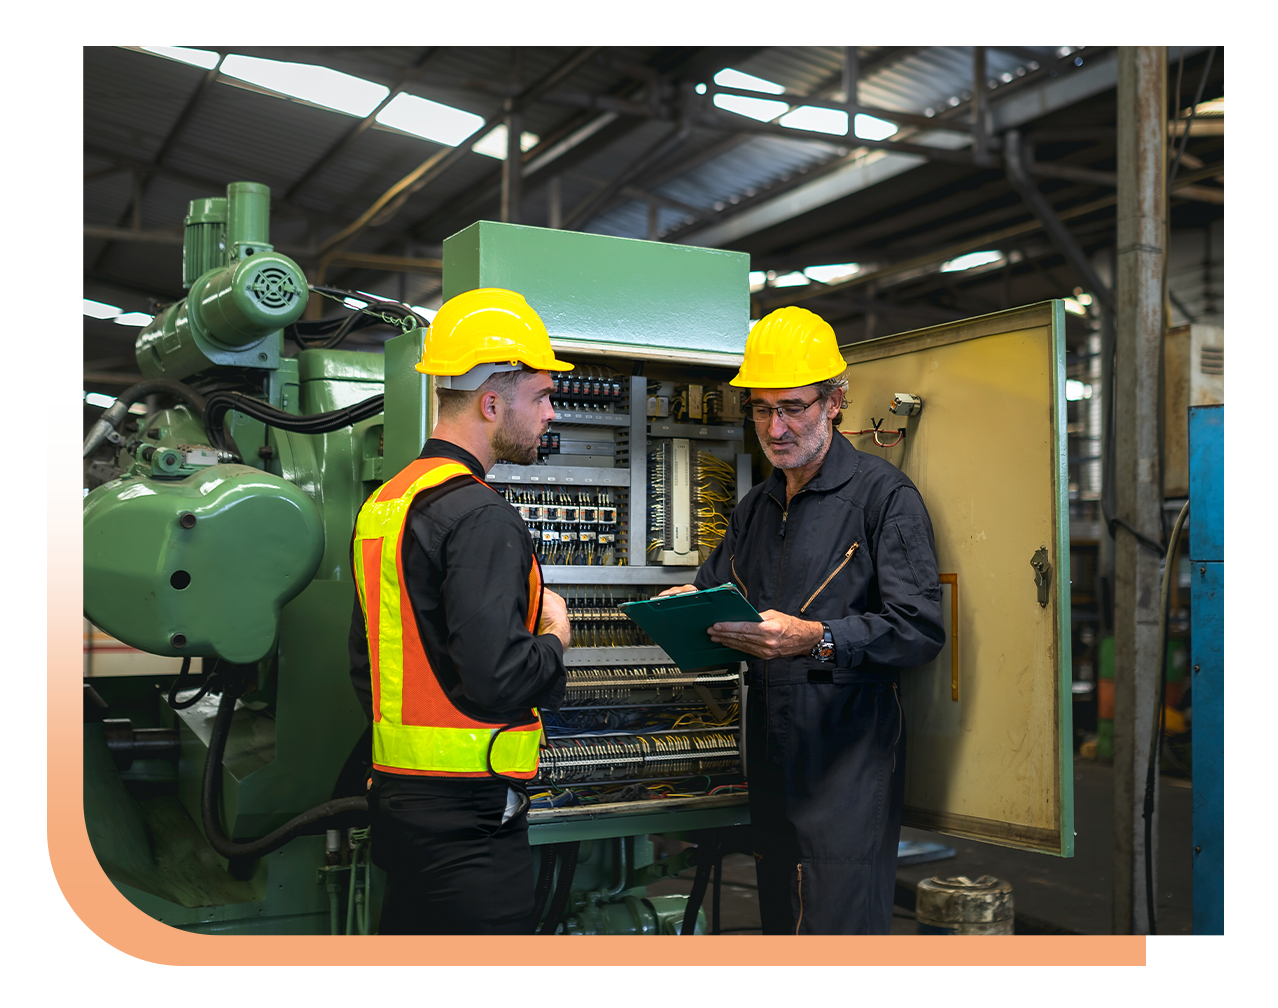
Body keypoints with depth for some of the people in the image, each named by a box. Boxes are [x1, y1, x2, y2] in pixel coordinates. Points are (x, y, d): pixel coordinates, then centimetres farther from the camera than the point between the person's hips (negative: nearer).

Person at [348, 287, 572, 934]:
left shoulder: (381, 505, 12)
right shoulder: (480, 515, -17)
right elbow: (499, 677, -25)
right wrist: (554, 637, -6)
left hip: (396, 801, 9)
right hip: (469, 818, -9)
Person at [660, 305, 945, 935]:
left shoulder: (883, 494, -7)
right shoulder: (754, 509, 17)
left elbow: (921, 629, -15)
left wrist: (817, 639, -27)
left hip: (850, 758, -7)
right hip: (771, 757, 7)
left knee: (841, 926, -7)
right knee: (780, 924, 15)